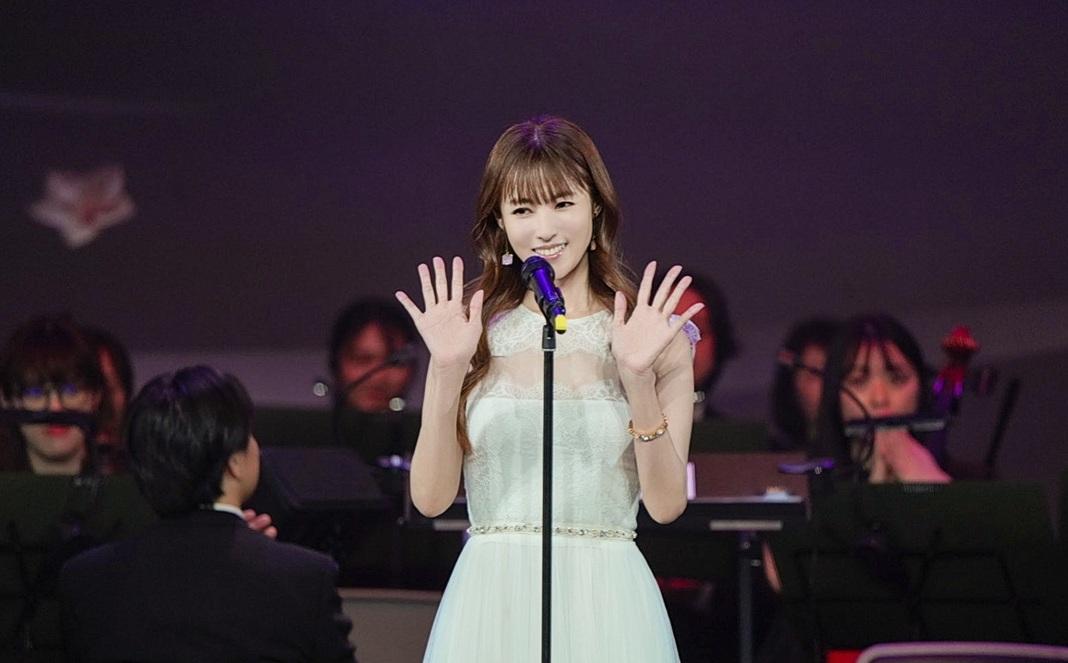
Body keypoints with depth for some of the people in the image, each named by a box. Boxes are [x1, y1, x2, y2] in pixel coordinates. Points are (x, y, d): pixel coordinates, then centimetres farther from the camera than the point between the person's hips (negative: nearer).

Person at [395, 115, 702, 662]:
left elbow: (666, 504, -4)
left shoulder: (656, 337, 2)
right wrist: (448, 371, -11)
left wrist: (638, 379, -14)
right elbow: (431, 497, -2)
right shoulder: (479, 335, 3)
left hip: (605, 606, -1)